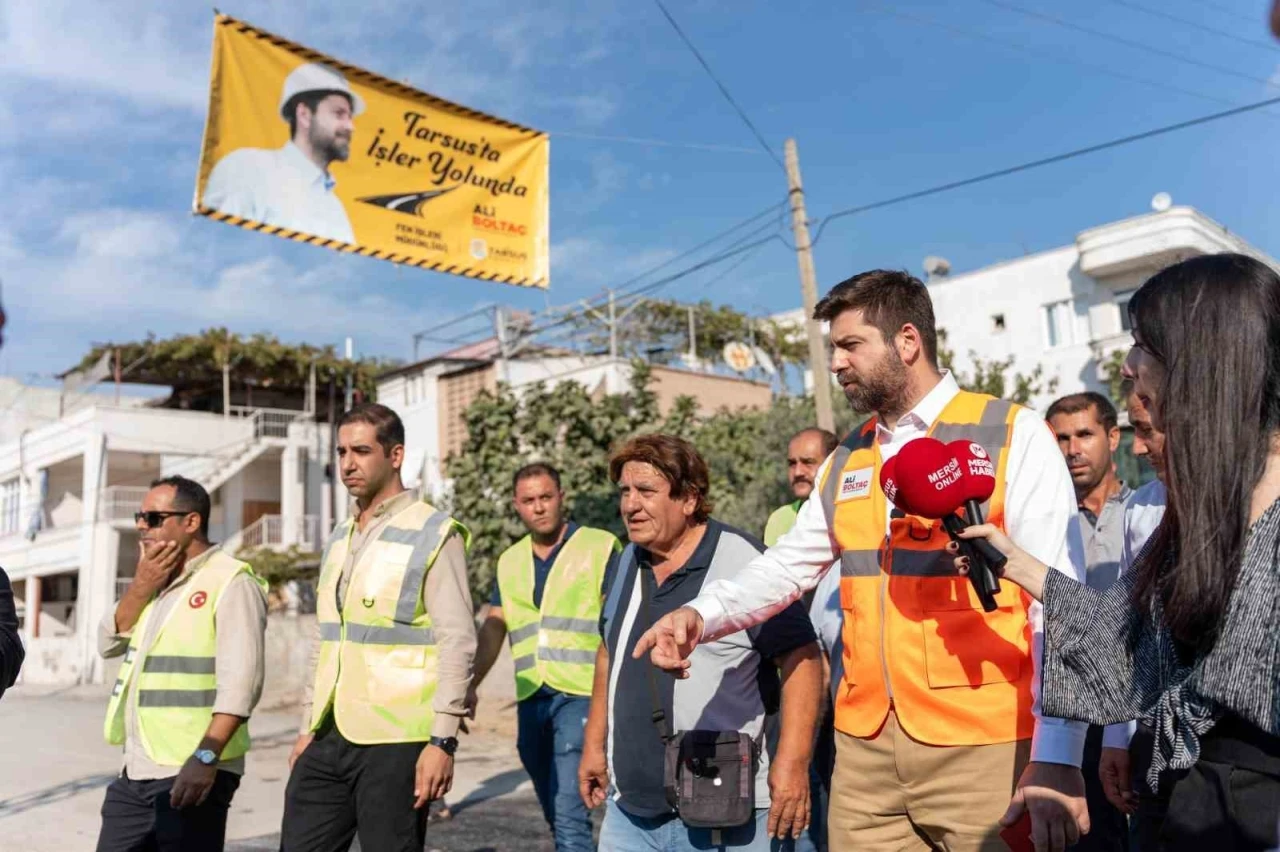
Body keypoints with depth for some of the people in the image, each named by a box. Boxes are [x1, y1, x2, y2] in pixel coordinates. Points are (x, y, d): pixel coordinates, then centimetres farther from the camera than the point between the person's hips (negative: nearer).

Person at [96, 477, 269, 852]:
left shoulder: (230, 580, -12)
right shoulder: (154, 579, 16)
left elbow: (241, 681, -20)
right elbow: (109, 643, 10)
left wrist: (205, 757, -27)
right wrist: (141, 587, -3)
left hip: (189, 773, -8)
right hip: (134, 771, 8)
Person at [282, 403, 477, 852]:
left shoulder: (433, 534, -8)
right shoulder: (338, 538, 14)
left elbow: (457, 641, -12)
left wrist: (442, 740, -16)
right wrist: (308, 727, 18)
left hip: (394, 742, -7)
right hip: (328, 739, 7)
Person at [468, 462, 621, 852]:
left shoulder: (601, 547, -4)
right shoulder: (510, 561, 14)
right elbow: (493, 630, 15)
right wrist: (469, 685, 4)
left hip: (581, 695, -6)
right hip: (531, 699, 6)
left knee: (568, 815, -12)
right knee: (557, 816, 15)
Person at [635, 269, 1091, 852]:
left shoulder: (1013, 436, -6)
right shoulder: (846, 460, 11)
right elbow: (788, 565, 13)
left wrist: (1056, 757, -16)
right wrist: (701, 615, -5)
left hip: (981, 749, -5)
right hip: (864, 749, 5)